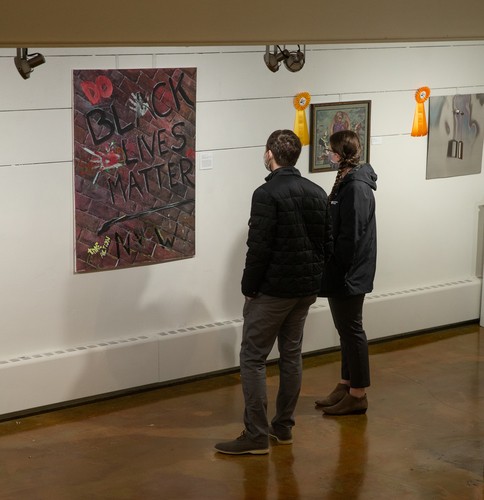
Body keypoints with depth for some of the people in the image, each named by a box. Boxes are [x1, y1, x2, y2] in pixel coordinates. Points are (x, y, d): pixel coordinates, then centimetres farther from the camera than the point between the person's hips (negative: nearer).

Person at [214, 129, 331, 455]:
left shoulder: (267, 194, -16)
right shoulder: (318, 193, 7)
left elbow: (259, 248, -19)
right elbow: (327, 242, 10)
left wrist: (249, 288, -9)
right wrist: (315, 281, 16)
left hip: (273, 289, -7)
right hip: (306, 289, 8)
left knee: (253, 358, -2)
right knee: (292, 354, 15)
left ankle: (257, 435, -3)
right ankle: (284, 427, 22)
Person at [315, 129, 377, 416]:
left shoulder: (356, 187, -20)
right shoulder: (346, 182, 11)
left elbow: (351, 236, -22)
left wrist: (337, 269, -16)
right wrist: (331, 269, 12)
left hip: (349, 273, -10)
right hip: (342, 272, 10)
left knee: (351, 330, -1)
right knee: (347, 329, 16)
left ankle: (358, 395, 8)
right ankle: (347, 386, 27)